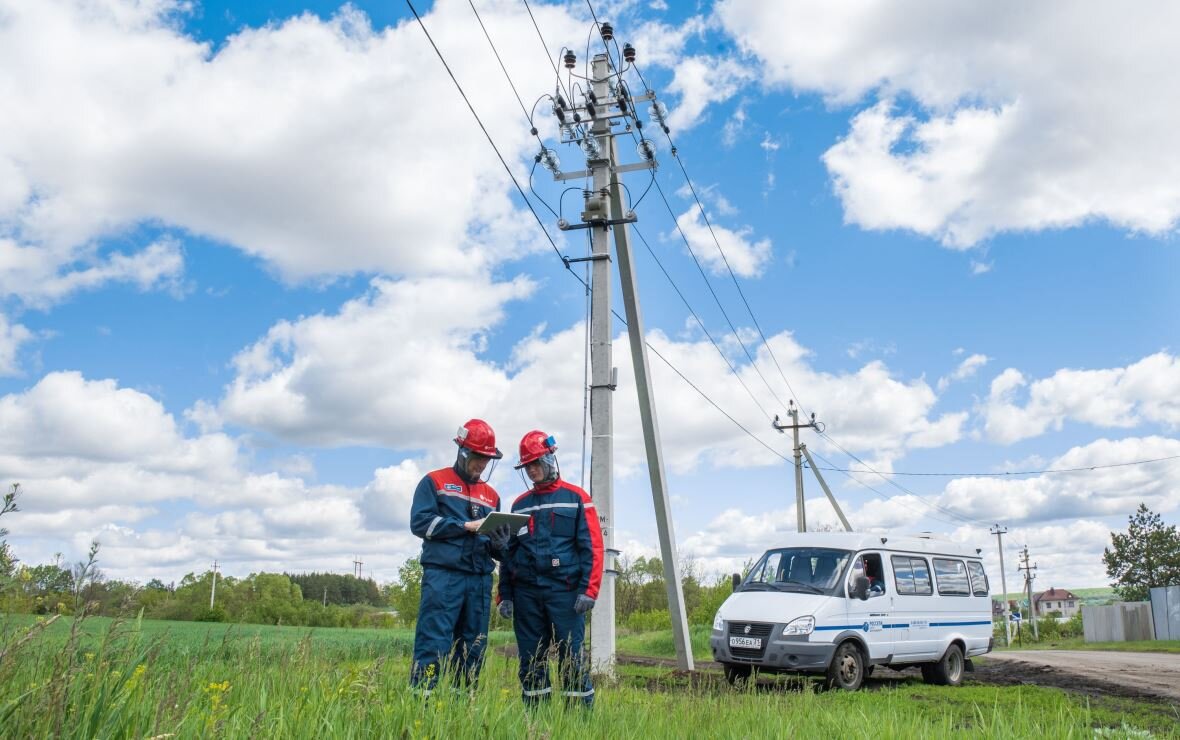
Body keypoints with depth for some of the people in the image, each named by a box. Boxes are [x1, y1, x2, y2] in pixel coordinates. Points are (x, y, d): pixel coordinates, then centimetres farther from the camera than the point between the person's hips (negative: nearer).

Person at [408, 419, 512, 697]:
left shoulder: (491, 495, 21)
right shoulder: (434, 482, 8)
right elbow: (420, 522, -6)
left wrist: (499, 544, -5)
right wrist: (466, 526, -11)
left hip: (480, 581, 5)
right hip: (443, 576, -5)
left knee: (473, 651, 7)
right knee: (432, 645, -10)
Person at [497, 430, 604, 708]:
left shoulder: (576, 498, 3)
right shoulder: (520, 504, 16)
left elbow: (592, 547, -2)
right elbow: (508, 552, 16)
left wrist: (588, 590, -11)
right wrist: (505, 595, 8)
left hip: (564, 591, -4)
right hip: (526, 592, 4)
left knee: (570, 656, -5)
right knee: (530, 660, 7)